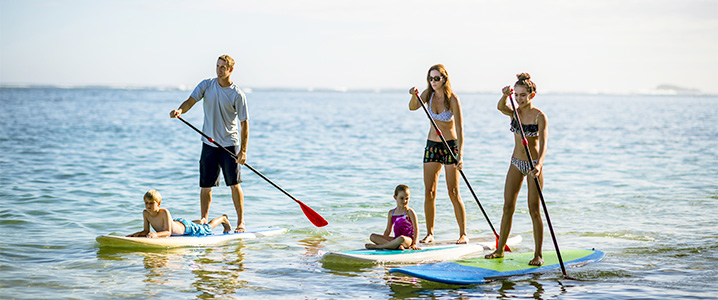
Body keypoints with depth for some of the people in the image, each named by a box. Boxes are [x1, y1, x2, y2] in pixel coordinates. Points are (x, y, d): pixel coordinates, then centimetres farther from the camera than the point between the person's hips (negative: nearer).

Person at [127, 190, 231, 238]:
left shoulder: (164, 213, -42)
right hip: (175, 223, 5)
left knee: (207, 229, 22)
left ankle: (223, 218, 49)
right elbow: (146, 231, -19)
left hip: (185, 227, -5)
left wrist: (156, 234, -64)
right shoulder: (145, 213, -26)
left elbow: (168, 232, -45)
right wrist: (137, 234, -41)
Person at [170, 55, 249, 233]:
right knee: (205, 184, 5)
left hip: (229, 144, -3)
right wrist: (180, 110, -33)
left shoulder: (238, 95, -9)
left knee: (234, 184, -2)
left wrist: (243, 150, -14)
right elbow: (191, 101, -9)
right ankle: (203, 219, 17)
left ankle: (241, 222, 7)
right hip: (209, 143, 3)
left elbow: (244, 124, -8)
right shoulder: (206, 85, 1)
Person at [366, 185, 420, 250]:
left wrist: (414, 244, -15)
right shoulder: (391, 213, 13)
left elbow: (416, 229, -3)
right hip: (396, 239, 5)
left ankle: (377, 246, -28)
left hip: (408, 239, -5)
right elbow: (388, 230, 18)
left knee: (401, 238, -43)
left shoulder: (410, 212, 0)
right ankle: (396, 246, -30)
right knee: (372, 236, -11)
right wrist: (382, 239, 4)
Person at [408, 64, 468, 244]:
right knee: (429, 193, 2)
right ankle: (429, 234, 8)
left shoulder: (453, 99, -15)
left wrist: (460, 155, -29)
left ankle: (463, 234, 0)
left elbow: (459, 129, -20)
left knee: (453, 193, -6)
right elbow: (412, 107, -14)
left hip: (451, 145, -5)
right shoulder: (428, 94, 0)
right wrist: (414, 96, -36)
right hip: (432, 145, 5)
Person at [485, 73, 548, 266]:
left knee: (534, 210, -4)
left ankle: (538, 254, 3)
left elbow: (543, 144, -24)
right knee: (508, 207, 7)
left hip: (533, 164, -5)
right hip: (516, 162, 5)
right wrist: (505, 96, -42)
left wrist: (539, 165, -40)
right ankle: (500, 249, 17)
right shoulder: (515, 112, 2)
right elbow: (501, 107, -21)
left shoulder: (539, 116, -13)